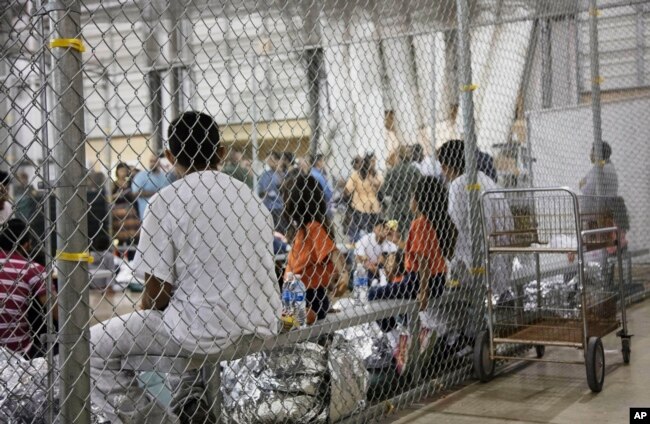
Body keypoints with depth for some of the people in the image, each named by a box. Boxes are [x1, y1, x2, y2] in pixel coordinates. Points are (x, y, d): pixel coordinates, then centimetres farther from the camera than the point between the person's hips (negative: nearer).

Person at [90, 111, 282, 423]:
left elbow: (158, 290, -10)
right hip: (260, 328, 7)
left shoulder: (167, 200, -9)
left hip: (208, 331, -6)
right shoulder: (249, 196, 9)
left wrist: (145, 316, 13)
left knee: (94, 346, 9)